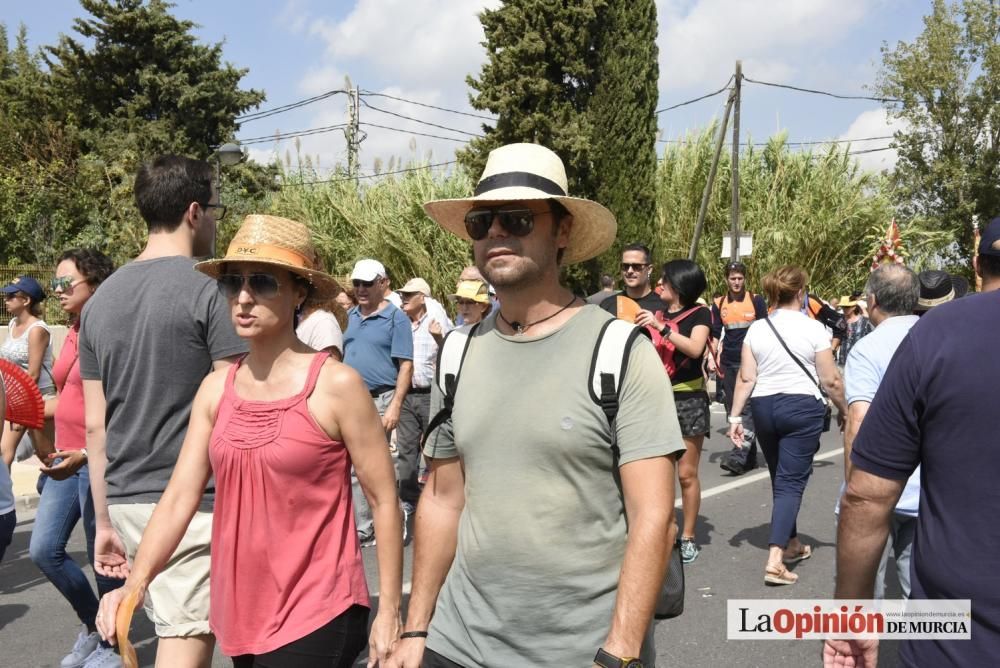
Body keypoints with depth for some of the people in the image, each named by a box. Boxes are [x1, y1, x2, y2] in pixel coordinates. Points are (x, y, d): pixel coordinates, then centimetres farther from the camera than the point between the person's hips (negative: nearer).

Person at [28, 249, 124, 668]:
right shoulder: (73, 334, 9)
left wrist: (85, 455, -23)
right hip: (68, 459, 9)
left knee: (102, 559, 5)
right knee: (43, 551, 13)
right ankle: (91, 626, 34)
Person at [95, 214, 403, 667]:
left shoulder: (336, 385, -14)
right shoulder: (215, 389, 1)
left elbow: (383, 500, -10)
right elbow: (179, 497, 0)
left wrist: (389, 611, -9)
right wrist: (135, 583, -14)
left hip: (317, 614, -5)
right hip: (239, 612, 6)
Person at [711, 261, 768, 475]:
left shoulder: (756, 300, 2)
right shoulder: (719, 304, 10)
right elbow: (715, 334, 12)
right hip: (728, 363, 4)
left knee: (747, 408, -14)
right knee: (732, 409, 6)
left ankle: (738, 456, -19)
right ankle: (749, 457, 16)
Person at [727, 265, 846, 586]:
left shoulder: (756, 329, 2)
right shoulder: (813, 329, -7)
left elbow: (746, 378, -2)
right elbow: (831, 381, -6)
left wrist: (735, 416, 2)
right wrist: (845, 411, 8)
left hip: (763, 406, 4)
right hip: (802, 406, -4)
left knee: (781, 478, 19)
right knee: (791, 481, -3)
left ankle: (792, 544, 34)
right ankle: (775, 560, -13)